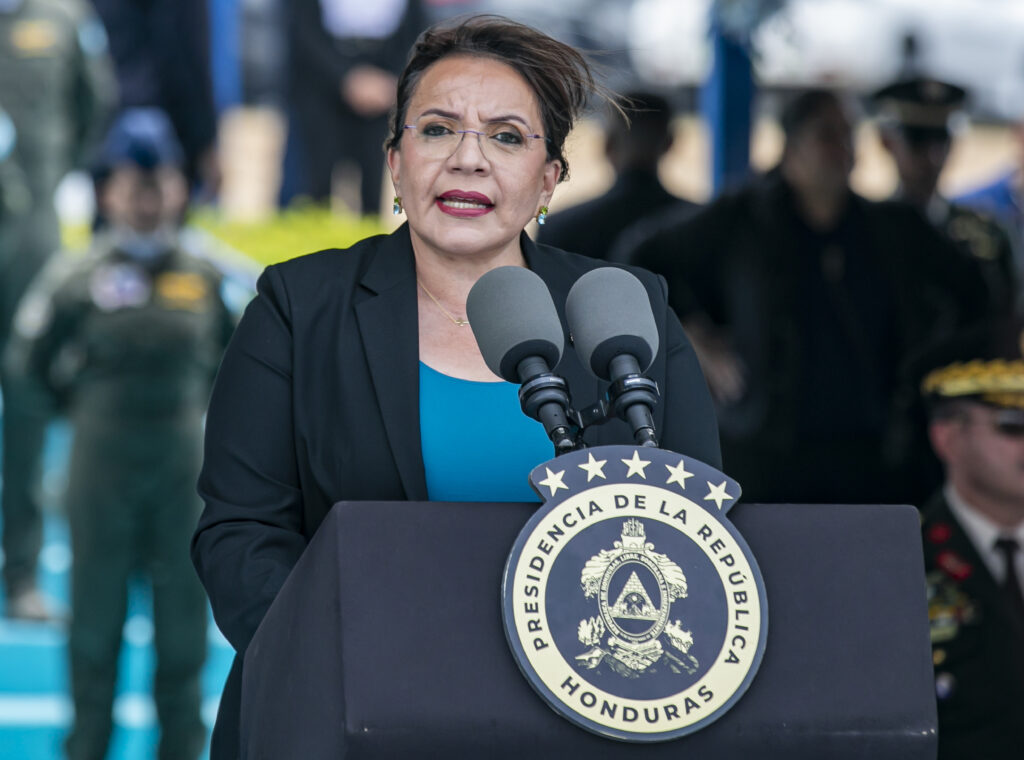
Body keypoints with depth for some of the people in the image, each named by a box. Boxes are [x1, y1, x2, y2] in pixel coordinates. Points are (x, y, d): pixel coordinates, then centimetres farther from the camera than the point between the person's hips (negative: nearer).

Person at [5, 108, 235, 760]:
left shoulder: (203, 280, 1)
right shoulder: (82, 281, -6)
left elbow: (228, 357, 17)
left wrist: (194, 405, 10)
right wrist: (83, 406, 8)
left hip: (181, 466, 2)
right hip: (103, 468, -2)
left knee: (183, 607, 6)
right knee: (97, 608, 5)